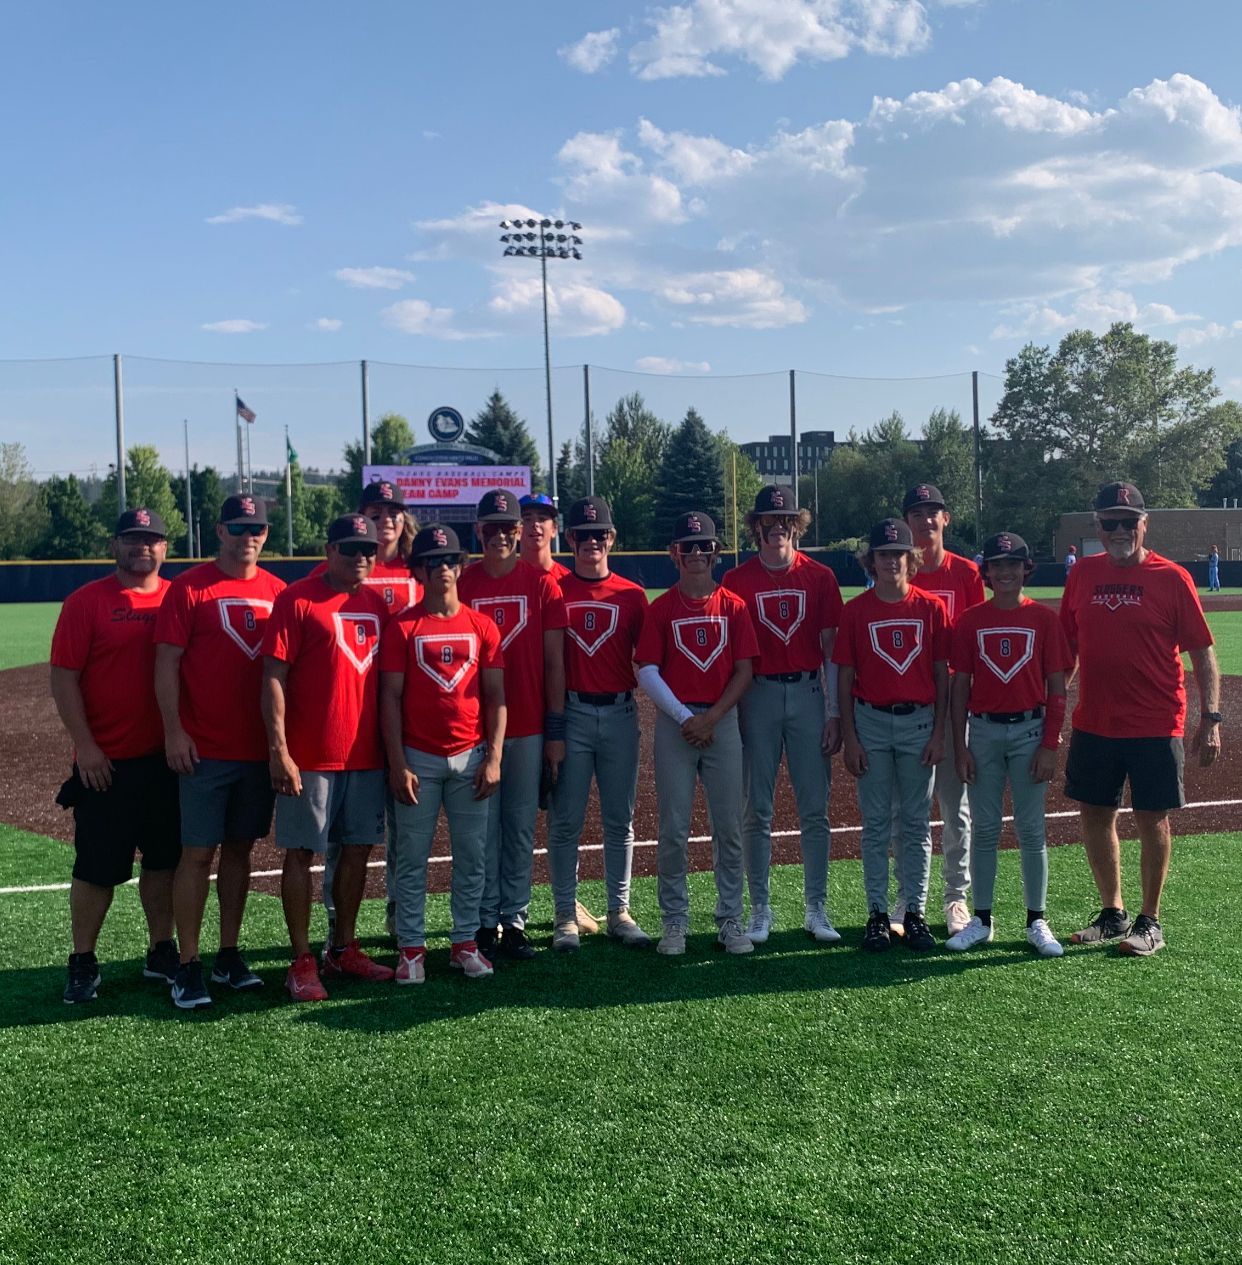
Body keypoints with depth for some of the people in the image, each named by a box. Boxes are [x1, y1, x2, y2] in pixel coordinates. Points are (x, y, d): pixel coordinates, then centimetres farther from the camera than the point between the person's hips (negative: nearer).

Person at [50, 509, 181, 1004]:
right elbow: (64, 677, -6)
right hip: (105, 763, -4)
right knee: (98, 866, 2)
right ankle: (82, 963, 16)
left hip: (166, 758, 4)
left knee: (165, 858, 12)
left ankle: (162, 953, 25)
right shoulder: (86, 602, -4)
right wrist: (85, 746, -13)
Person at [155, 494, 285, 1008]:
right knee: (198, 852, -2)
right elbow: (167, 663, -6)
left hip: (260, 748, 4)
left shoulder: (276, 591, 9)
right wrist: (173, 731, -12)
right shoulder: (190, 587, -3)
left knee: (239, 848, 11)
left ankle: (228, 956, 21)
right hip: (205, 750, -4)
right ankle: (188, 965, 6)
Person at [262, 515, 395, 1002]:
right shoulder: (297, 600, -6)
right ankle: (302, 962, 8)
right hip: (309, 757, -6)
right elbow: (274, 677, -10)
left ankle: (345, 950, 23)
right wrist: (278, 750, -16)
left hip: (367, 755, 6)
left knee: (358, 849, 11)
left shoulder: (378, 604, 11)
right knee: (301, 852, 0)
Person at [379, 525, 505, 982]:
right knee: (412, 858, 2)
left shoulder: (482, 627, 6)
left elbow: (495, 696, 6)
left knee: (472, 856, 6)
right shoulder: (402, 627, 0)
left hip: (471, 757, 2)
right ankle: (411, 948, 11)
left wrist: (494, 757, -2)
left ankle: (465, 943, 17)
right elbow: (390, 698, -2)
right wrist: (397, 764, -8)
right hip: (419, 759, -2)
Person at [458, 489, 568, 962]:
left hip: (528, 728, 1)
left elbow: (554, 662, 3)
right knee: (482, 829, 3)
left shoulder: (542, 585, 3)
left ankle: (515, 921, 15)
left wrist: (556, 731, -1)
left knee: (521, 828, 6)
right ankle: (485, 924, 11)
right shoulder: (461, 584, 2)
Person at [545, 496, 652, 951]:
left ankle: (619, 913, 17)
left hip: (620, 714, 2)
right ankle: (565, 915, 10)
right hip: (570, 714, -1)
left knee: (620, 820, 7)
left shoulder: (632, 596, 6)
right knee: (565, 821, 1)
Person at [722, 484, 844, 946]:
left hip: (808, 694, 1)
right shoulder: (736, 580, 3)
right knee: (757, 810, 3)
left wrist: (834, 712, -1)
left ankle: (816, 909, 13)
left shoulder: (819, 578, 5)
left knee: (814, 808, 3)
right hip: (758, 696, -1)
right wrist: (729, 713, -4)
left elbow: (832, 649, 5)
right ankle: (760, 910, 13)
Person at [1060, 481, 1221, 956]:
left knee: (1152, 819, 3)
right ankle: (1113, 914, 26)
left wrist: (1211, 718, -12)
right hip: (1092, 723, 4)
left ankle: (1150, 923, 16)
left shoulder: (1171, 578, -5)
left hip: (1156, 726, -4)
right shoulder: (1082, 574, 6)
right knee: (1094, 815, 10)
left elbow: (1201, 651, -5)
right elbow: (1067, 646, 13)